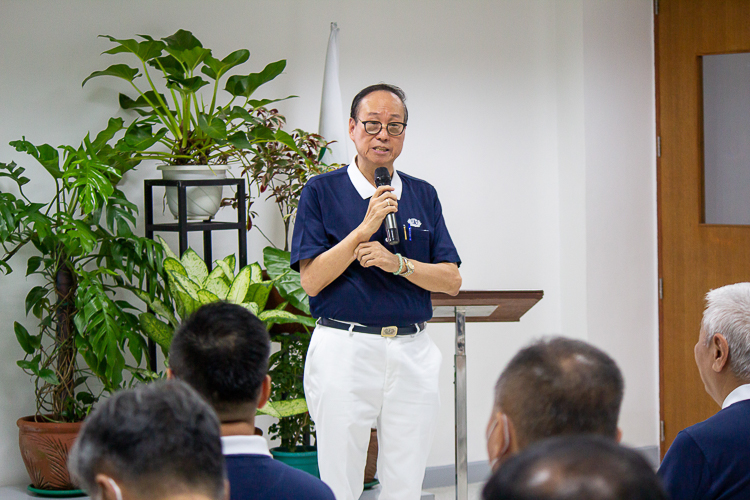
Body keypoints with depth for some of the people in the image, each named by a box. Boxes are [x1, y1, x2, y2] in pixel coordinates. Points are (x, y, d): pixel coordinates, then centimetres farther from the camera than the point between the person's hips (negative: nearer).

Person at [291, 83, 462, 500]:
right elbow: (311, 279, -8)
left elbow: (452, 280, 6)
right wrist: (365, 229, -15)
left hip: (413, 353, 4)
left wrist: (397, 263, -11)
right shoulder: (322, 191, 1)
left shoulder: (423, 195, 12)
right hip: (345, 350, -3)